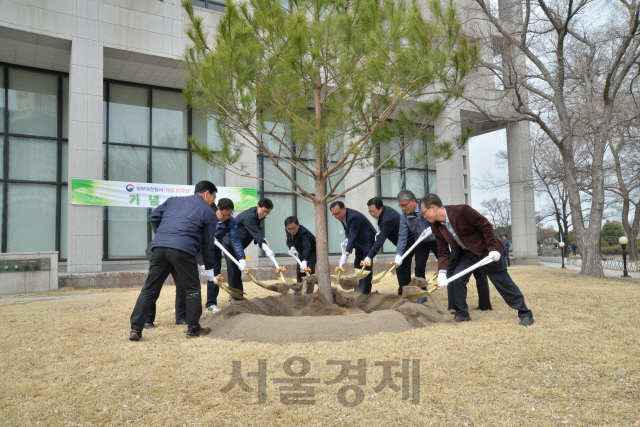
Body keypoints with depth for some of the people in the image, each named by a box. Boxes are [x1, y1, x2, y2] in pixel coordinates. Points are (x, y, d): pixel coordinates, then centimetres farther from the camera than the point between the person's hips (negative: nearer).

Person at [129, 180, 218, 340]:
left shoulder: (173, 200, 25)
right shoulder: (208, 212, 13)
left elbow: (153, 217, 18)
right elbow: (207, 243, 13)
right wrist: (209, 268, 23)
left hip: (159, 247, 5)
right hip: (183, 249, -4)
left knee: (149, 289, 12)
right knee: (192, 290, 11)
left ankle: (135, 329, 12)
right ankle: (193, 329, 17)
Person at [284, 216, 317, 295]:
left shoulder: (303, 232, -40)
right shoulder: (287, 231, -16)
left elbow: (306, 247, -50)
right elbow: (288, 241, -2)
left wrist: (304, 261, -63)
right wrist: (291, 247, -26)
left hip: (312, 251, -7)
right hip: (301, 252, 7)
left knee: (309, 270, -16)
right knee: (298, 270, 8)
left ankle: (309, 292, -11)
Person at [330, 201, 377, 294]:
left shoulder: (353, 216, -34)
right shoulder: (342, 216, -7)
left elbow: (353, 236, -40)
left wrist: (346, 255, -45)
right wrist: (347, 239, -15)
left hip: (368, 240, -9)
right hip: (359, 241, 9)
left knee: (366, 265, -11)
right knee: (357, 265, 10)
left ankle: (365, 292, -7)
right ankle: (358, 290, 19)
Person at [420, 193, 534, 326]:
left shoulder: (462, 211, -26)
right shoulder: (436, 227, -6)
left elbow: (486, 226, -19)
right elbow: (443, 252, -4)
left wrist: (493, 248, -22)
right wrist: (442, 273, -18)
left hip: (486, 251, -5)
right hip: (466, 254, 5)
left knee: (503, 282, -1)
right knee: (457, 279, -11)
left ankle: (525, 314, 11)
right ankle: (462, 315, 4)